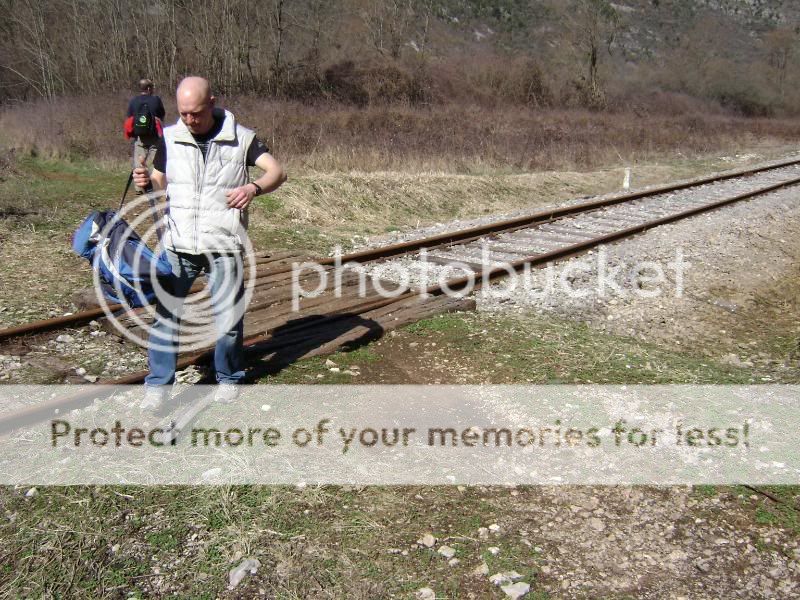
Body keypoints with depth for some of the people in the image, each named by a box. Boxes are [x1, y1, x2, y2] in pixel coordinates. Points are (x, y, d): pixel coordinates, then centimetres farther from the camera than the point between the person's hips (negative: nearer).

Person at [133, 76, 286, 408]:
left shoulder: (240, 138, -2)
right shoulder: (170, 138, 5)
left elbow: (277, 171, -11)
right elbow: (159, 182, 14)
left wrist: (253, 187, -31)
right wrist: (145, 182, -10)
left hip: (223, 246, -1)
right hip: (178, 244, 2)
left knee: (228, 316, 6)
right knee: (165, 313, 1)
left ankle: (228, 378, 27)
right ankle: (158, 383, 15)